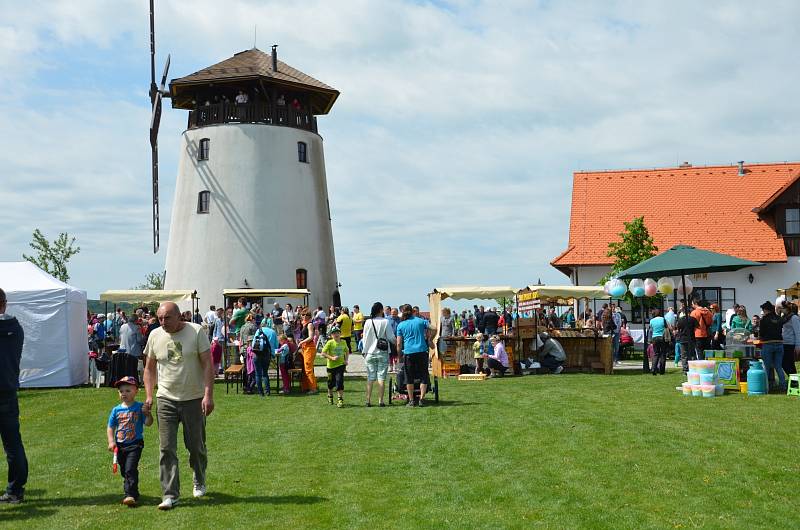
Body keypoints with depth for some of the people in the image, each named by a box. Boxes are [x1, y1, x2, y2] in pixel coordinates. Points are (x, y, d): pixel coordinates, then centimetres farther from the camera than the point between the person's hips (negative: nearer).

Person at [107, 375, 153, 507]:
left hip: (135, 444, -5)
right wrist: (111, 441, -4)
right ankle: (133, 493, 27)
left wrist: (147, 412, -25)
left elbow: (148, 423, -8)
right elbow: (110, 427, 9)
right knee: (124, 471, 13)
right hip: (120, 445, 5)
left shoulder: (139, 407, -4)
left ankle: (131, 495, -19)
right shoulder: (116, 410, 6)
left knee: (130, 469, -17)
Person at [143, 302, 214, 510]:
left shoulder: (196, 332, -7)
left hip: (194, 399, -2)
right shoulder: (155, 336, 3)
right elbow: (149, 368, 13)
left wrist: (208, 395, -15)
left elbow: (207, 365, -8)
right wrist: (149, 396, 3)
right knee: (167, 448, -4)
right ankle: (170, 494, 0)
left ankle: (199, 481, 35)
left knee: (196, 446, 9)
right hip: (166, 399, 2)